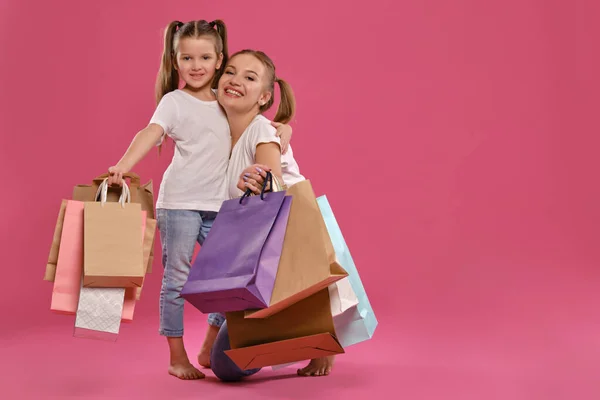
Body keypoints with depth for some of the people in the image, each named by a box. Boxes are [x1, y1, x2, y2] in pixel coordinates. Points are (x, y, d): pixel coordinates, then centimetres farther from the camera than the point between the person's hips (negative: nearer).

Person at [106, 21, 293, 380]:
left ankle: (209, 349, 25)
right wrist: (125, 163, -35)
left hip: (218, 205, 6)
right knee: (177, 278, 1)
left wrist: (280, 128, 6)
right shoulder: (174, 101, -2)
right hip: (180, 202, -5)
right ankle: (177, 357, 13)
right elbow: (151, 133, -18)